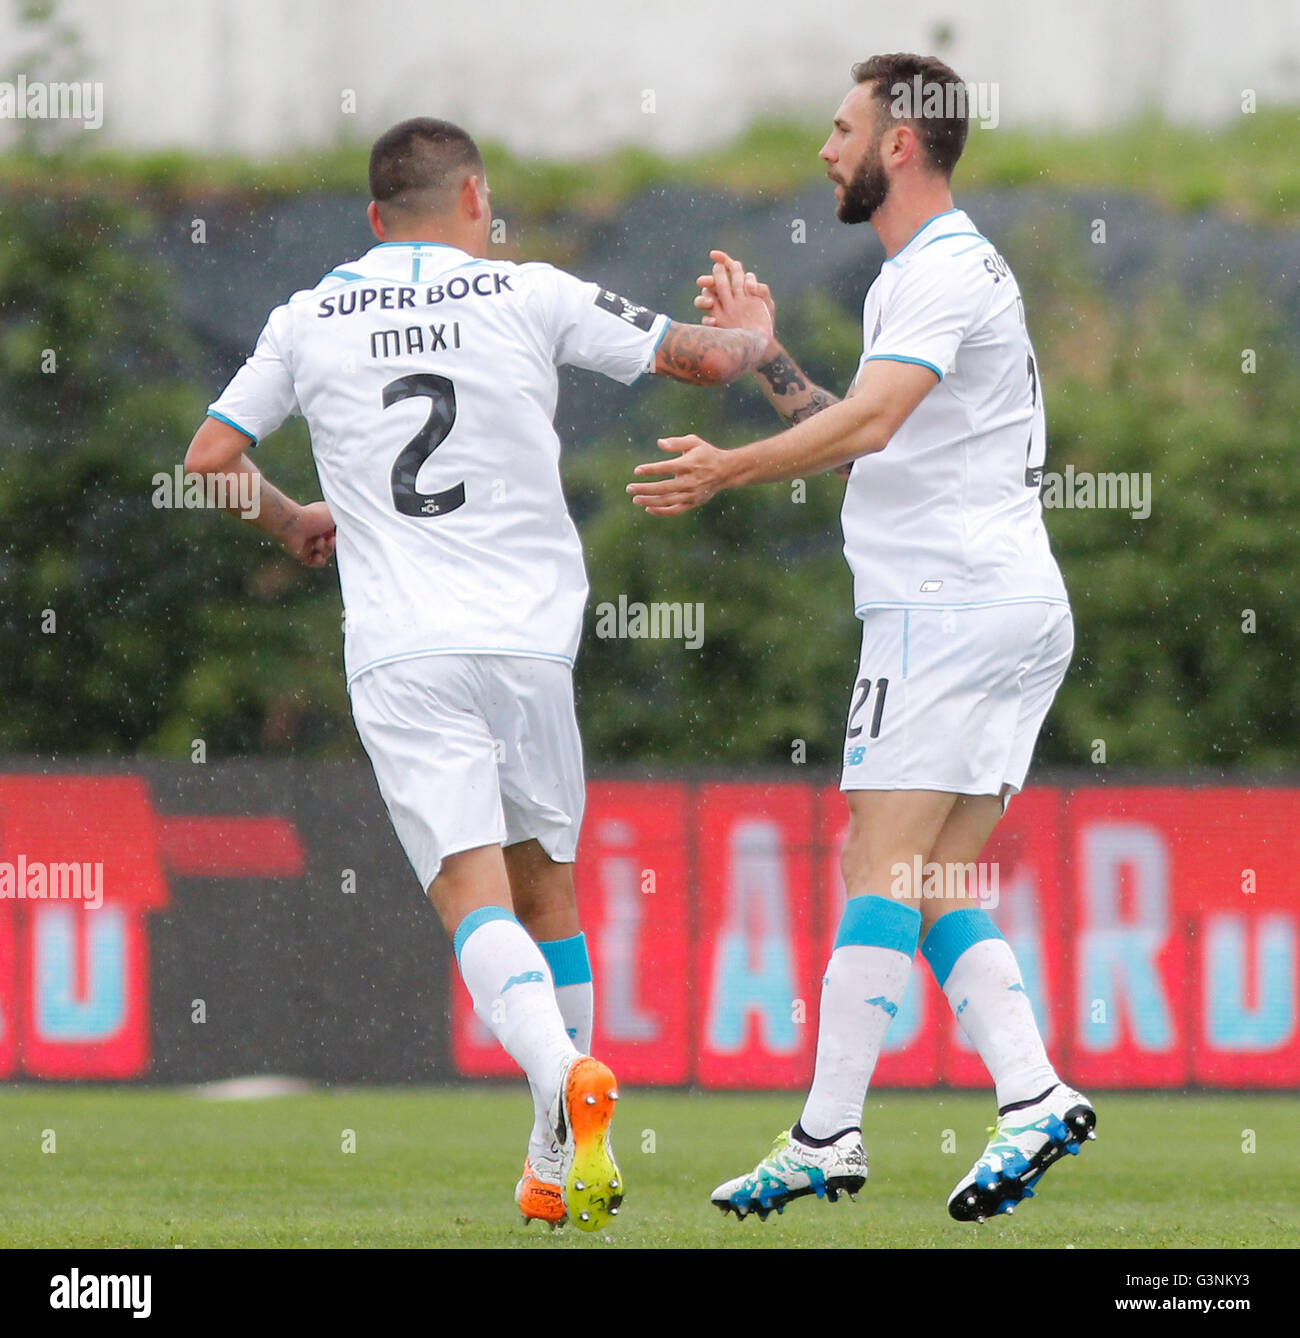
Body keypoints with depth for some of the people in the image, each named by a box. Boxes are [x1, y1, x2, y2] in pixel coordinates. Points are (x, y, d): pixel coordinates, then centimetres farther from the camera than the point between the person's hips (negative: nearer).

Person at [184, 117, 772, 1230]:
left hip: (399, 656, -1)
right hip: (532, 637, 1)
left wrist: (293, 524, 32)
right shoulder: (531, 297, 5)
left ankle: (564, 1072, -38)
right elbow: (702, 359, 7)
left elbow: (209, 458, 12)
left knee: (473, 897, -11)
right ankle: (560, 1165, 16)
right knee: (545, 891, 16)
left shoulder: (310, 319, 9)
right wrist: (752, 331, 31)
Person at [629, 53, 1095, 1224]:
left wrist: (732, 470, -25)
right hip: (1016, 610, 10)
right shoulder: (924, 273, 23)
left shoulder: (946, 271, -9)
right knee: (932, 886, 6)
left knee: (881, 867, -11)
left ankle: (827, 1139, -13)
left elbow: (869, 423, -24)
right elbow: (867, 446, 28)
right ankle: (1034, 1099, -5)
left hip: (949, 602, -10)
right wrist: (760, 348, 25)